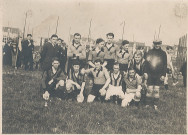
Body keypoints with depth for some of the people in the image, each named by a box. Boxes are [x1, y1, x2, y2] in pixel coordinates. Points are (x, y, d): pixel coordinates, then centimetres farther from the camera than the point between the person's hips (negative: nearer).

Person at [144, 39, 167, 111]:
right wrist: (145, 72, -2)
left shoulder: (163, 53, 3)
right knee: (149, 90, 0)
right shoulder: (150, 52, 5)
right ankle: (147, 104, 10)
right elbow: (146, 62, 5)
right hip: (150, 74, 0)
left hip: (159, 75, 0)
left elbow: (165, 65, 3)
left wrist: (163, 75, -3)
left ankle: (155, 105, 11)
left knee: (156, 90, 3)